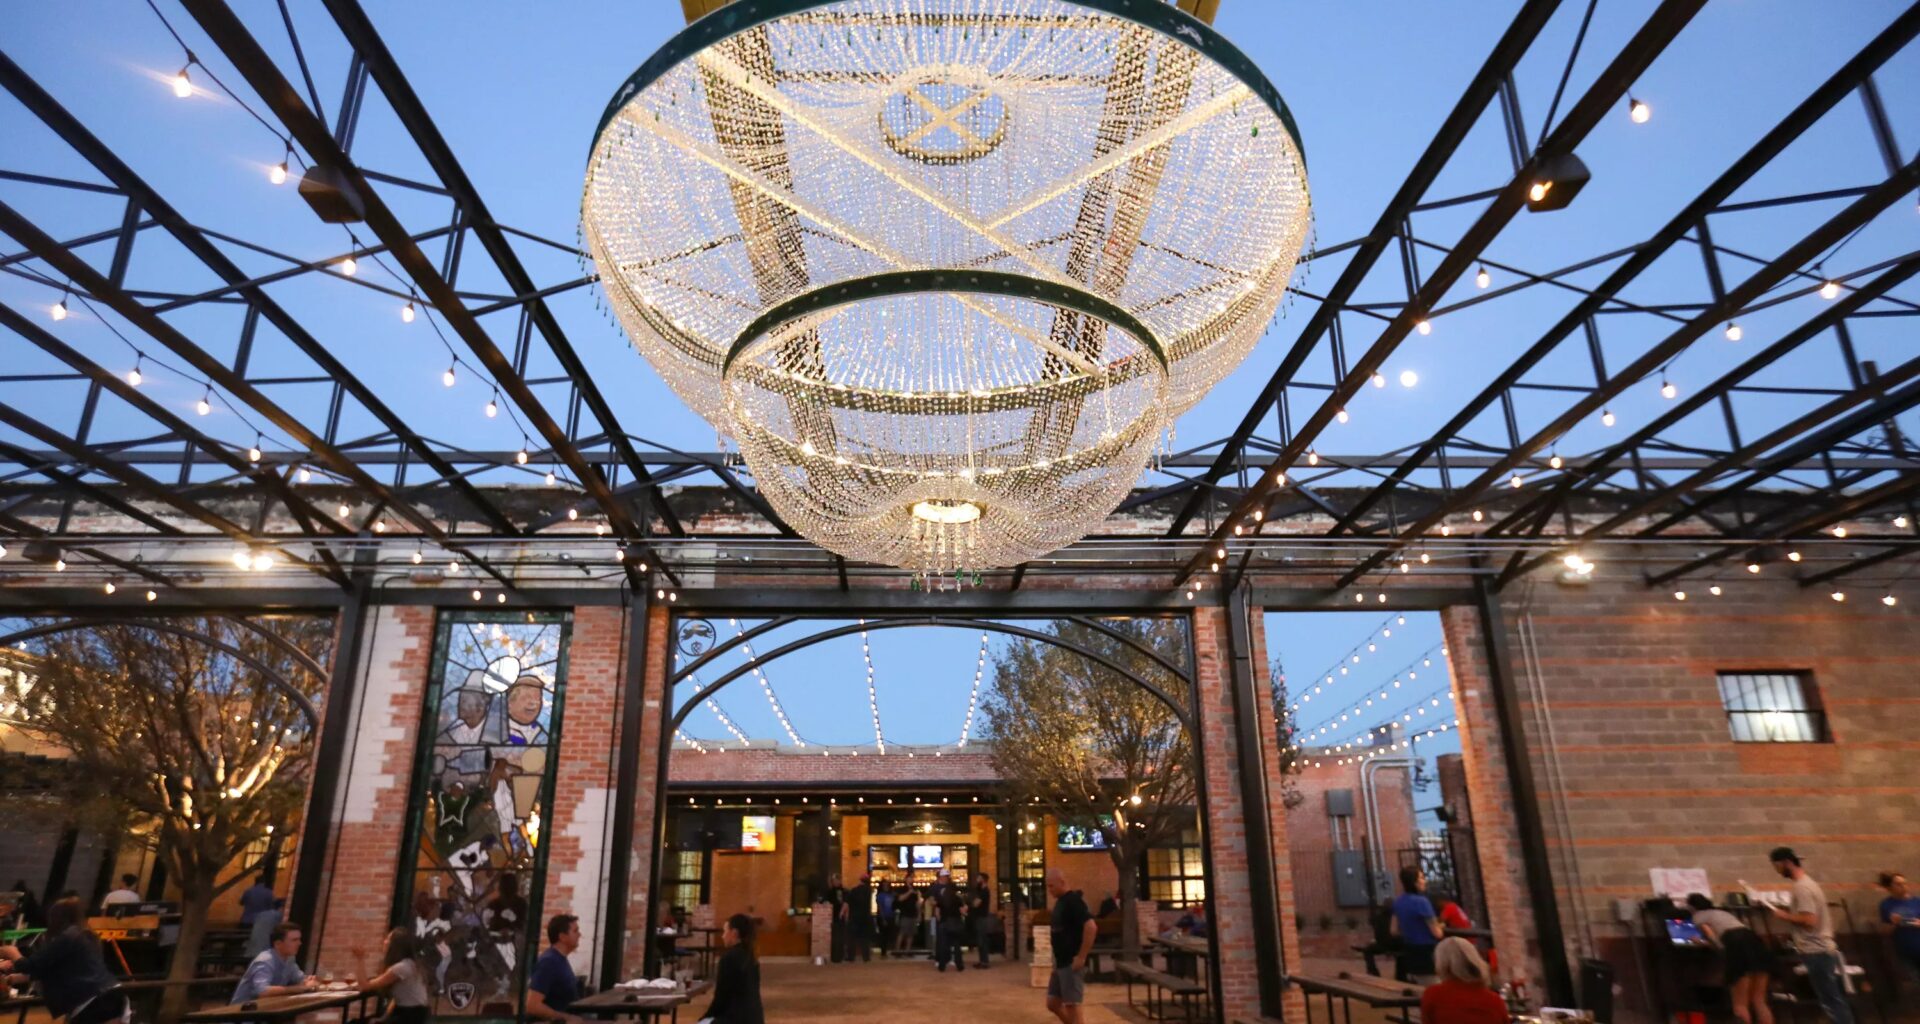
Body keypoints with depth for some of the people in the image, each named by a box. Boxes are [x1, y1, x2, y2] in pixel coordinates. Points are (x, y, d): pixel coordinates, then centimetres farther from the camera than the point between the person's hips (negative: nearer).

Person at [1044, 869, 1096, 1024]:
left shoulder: (1073, 900, -16)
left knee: (1071, 1006, -4)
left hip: (1071, 964, -10)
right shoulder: (1059, 902, 13)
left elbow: (1091, 927, -27)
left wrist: (1081, 957, -24)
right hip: (1060, 963, 10)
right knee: (1053, 1004, 12)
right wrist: (1057, 960, 18)